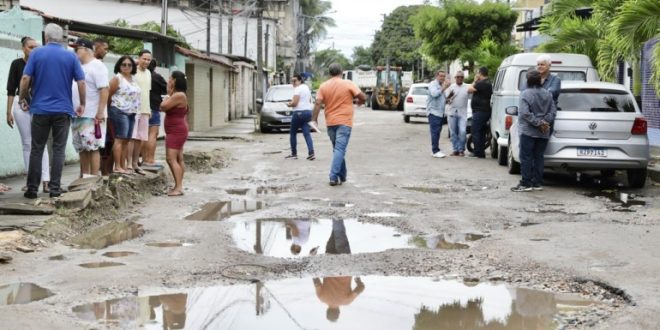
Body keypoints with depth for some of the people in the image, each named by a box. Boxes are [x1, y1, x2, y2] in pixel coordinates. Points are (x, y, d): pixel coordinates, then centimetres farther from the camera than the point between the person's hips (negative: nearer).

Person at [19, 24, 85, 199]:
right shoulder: (71, 56, 1)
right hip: (63, 110, 0)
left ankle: (32, 189, 8)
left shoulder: (37, 53, -1)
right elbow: (81, 82, -2)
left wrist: (22, 99, 6)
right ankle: (55, 188, 2)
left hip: (40, 109, 0)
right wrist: (82, 104, 8)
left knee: (36, 150, 6)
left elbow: (25, 78, -6)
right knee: (58, 150, 5)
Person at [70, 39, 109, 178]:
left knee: (92, 147, -7)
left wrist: (100, 112, -21)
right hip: (78, 115, 9)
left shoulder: (97, 66, -8)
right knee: (82, 148, 12)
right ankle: (84, 176, 18)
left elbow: (104, 89, -16)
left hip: (92, 116, -9)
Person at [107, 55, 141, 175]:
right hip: (120, 111, -8)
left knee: (126, 140, 7)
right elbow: (109, 95, -4)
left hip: (131, 113, 8)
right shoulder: (117, 78, -5)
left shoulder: (133, 79, 17)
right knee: (120, 139, -10)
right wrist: (112, 109, 3)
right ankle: (117, 167, -11)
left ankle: (123, 166, 11)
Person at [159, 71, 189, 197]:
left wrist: (168, 94, -6)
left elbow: (163, 106, -19)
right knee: (178, 159, 12)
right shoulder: (176, 94, 14)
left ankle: (179, 187, -19)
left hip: (176, 131, -11)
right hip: (175, 131, 11)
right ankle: (178, 186, 16)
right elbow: (163, 108, 16)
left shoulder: (179, 95, -18)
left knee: (171, 158, -15)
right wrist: (169, 95, 11)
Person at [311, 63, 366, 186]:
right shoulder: (348, 84, -5)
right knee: (340, 149, -7)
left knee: (337, 149, 17)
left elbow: (318, 103, -5)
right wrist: (359, 102, 17)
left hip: (330, 122, 4)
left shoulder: (323, 86, 3)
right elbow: (363, 97, -5)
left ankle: (342, 175, 23)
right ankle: (334, 177, -17)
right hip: (344, 122, -4)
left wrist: (314, 119, -3)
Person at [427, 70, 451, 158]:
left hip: (440, 112, 9)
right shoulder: (433, 84, -6)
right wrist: (444, 88, -22)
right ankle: (435, 151, -15)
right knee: (435, 132, -12)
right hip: (433, 111, -9)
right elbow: (434, 93, -25)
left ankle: (435, 150, 12)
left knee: (437, 132, 8)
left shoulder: (441, 86, 22)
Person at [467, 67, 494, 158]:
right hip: (485, 111, 10)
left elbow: (469, 90, -14)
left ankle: (478, 152, -7)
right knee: (481, 132, 15)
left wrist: (475, 81, -5)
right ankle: (481, 152, 20)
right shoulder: (488, 83, 16)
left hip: (480, 111, -10)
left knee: (475, 132, -7)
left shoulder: (481, 83, -18)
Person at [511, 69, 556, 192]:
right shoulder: (547, 94, 7)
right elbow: (553, 111, 4)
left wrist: (538, 123, -16)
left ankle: (526, 183, -3)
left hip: (528, 131, -6)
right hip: (543, 133, 6)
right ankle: (537, 183, 12)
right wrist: (545, 122, -5)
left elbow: (525, 113, -21)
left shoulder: (525, 94, -12)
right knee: (538, 157, 11)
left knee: (526, 158, -2)